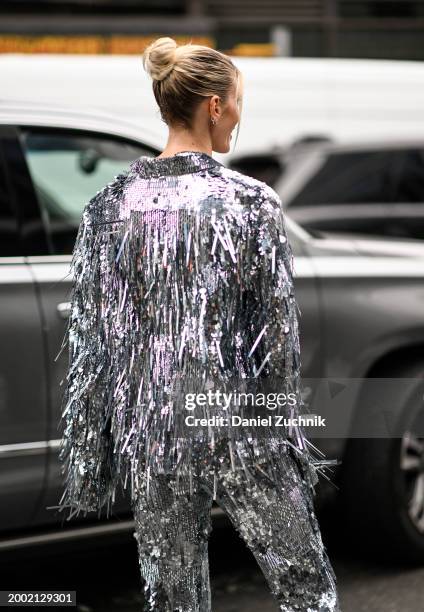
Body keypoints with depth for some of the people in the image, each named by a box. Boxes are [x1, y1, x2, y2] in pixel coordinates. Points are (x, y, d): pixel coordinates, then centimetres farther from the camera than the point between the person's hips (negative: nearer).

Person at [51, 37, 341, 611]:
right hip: (240, 434, -3)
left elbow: (91, 340, 2)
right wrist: (288, 433, 4)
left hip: (151, 432, 3)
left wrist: (89, 457, 9)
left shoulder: (111, 204, -1)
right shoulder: (252, 202, -10)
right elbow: (278, 336, -7)